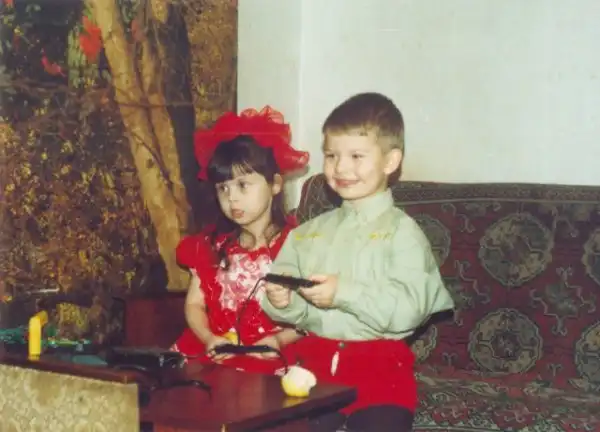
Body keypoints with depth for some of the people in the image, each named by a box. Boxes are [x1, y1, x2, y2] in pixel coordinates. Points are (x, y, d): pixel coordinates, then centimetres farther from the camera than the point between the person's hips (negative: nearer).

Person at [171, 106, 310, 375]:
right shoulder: (211, 245, 13)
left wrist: (280, 339, -18)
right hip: (215, 351, 4)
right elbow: (194, 304, 13)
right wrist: (208, 338, -6)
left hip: (269, 357, -4)